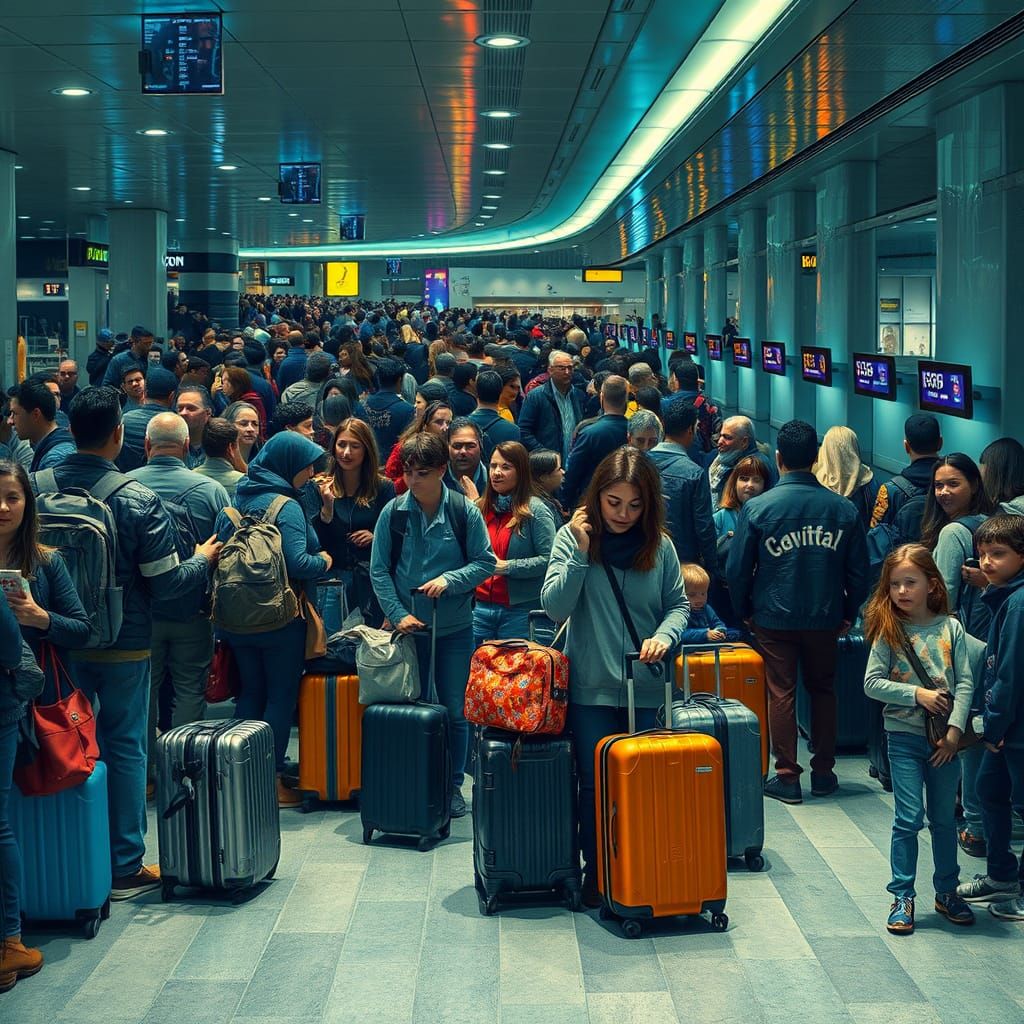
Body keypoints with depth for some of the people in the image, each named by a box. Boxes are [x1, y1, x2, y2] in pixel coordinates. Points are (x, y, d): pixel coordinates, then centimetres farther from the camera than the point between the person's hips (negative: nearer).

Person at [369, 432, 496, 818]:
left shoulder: (464, 511, -8)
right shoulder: (393, 512, -5)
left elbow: (485, 562, -4)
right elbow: (379, 570, -2)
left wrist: (449, 580, -19)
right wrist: (398, 614, -12)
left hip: (454, 627, -1)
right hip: (408, 627, 1)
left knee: (455, 711, 7)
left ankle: (452, 785, 21)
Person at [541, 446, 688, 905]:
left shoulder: (659, 545, 0)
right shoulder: (573, 537, -4)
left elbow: (678, 604, 7)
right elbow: (555, 607, -10)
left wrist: (664, 634, -13)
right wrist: (580, 553, -18)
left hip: (644, 688, 1)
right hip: (591, 687, -1)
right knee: (596, 784, 7)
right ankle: (595, 873, 20)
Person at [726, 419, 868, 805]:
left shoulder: (758, 507, -10)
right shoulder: (843, 509, -4)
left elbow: (737, 570, -5)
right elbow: (859, 570, 3)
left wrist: (744, 611, 11)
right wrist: (848, 613, 16)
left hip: (774, 617, -2)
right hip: (825, 618, 2)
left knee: (780, 694, 5)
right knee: (823, 690, 16)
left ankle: (787, 777, 8)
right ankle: (823, 773, 21)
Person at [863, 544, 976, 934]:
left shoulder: (950, 627, -1)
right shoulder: (889, 631, -5)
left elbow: (965, 682, -3)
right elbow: (872, 683, -7)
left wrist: (954, 730, -11)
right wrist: (917, 694, -17)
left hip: (945, 738, 2)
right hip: (905, 735, -2)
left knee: (944, 818, 13)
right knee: (908, 820, -2)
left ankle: (947, 891, 27)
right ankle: (902, 897, 8)